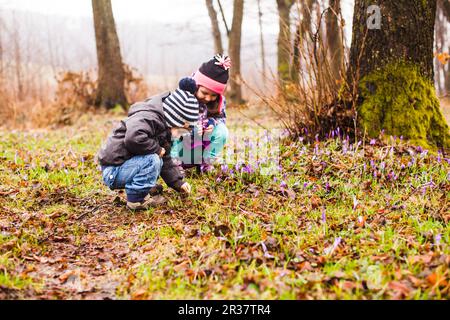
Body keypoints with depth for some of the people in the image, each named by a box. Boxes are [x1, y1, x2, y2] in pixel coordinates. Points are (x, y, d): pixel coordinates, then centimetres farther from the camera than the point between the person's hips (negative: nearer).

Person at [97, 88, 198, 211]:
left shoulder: (164, 127, 13)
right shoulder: (147, 117, -20)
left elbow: (166, 160, 17)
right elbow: (133, 138, -40)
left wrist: (179, 182, 10)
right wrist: (157, 148, -24)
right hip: (113, 171, -10)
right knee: (152, 159, -27)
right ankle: (136, 199, -13)